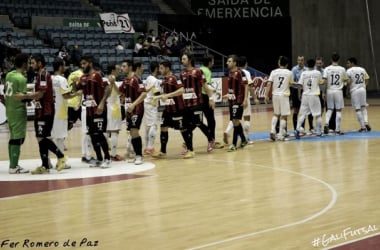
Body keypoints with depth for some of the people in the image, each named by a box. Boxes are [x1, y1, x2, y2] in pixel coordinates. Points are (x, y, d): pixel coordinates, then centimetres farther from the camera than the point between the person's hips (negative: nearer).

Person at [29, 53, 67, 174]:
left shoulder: (43, 74, -13)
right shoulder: (40, 75, 17)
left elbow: (40, 93, -20)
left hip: (45, 111, -10)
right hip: (41, 111, 10)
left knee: (42, 138, -11)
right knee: (42, 138, 8)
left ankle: (60, 156, -2)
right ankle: (45, 166, 9)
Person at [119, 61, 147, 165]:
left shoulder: (136, 80, -11)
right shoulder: (127, 80, 12)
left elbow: (144, 94, -23)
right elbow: (120, 91, 25)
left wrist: (133, 104, -31)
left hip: (137, 109, -8)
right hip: (129, 109, 8)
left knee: (134, 131, -14)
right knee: (132, 132, 9)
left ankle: (139, 156, -11)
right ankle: (137, 155, 16)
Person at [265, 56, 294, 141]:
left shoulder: (274, 72, 1)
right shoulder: (289, 73, -1)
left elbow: (269, 84, -6)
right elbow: (291, 84, 13)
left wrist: (266, 95, -4)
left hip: (275, 95, 3)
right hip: (284, 95, -3)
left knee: (276, 114, 19)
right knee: (284, 116, 5)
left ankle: (273, 131, 3)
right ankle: (281, 135, 3)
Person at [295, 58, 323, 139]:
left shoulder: (303, 73, -1)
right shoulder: (318, 73, -1)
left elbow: (300, 85, -4)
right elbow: (321, 82, 15)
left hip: (305, 95, 1)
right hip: (314, 96, -1)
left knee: (302, 114, 3)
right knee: (318, 114, 11)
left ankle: (297, 130, -12)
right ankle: (319, 132, 14)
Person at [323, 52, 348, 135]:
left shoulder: (327, 69, -3)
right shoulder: (342, 69, -3)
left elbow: (325, 82, -7)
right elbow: (345, 80, 11)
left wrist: (324, 92, 0)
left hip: (329, 91, 1)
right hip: (338, 91, -1)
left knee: (329, 109, 15)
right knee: (338, 110, 5)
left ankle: (326, 124, -8)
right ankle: (337, 130, 5)